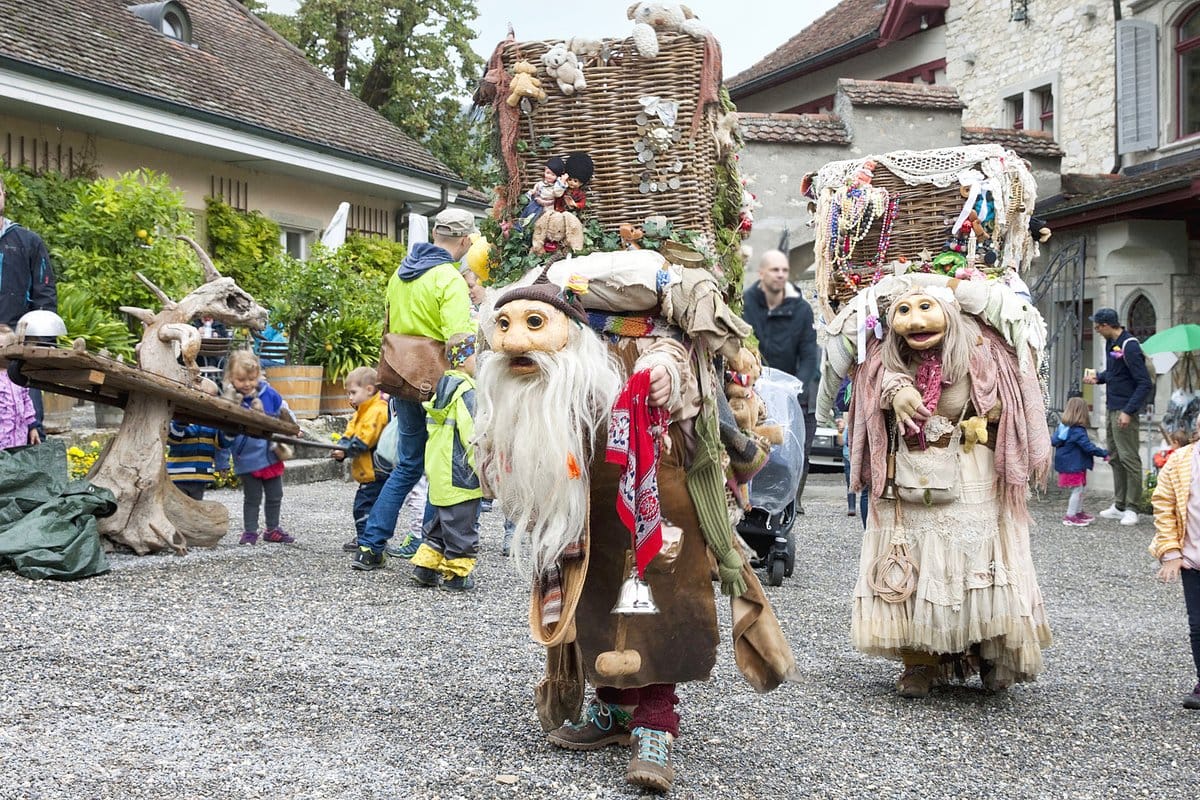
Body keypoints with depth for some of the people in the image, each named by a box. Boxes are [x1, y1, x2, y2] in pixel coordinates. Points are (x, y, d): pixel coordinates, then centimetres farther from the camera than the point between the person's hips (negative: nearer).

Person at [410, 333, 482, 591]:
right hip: (461, 476, -9)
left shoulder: (443, 390, 14)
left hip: (439, 475, 9)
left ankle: (426, 566, 21)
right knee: (462, 527, 1)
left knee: (441, 524, 20)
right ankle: (457, 574, 7)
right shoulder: (467, 393, -16)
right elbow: (472, 436, -21)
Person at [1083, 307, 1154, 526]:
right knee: (1115, 458, 15)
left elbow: (1145, 383, -20)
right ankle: (1119, 505, 23)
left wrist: (1129, 412, -22)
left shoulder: (1129, 346, -19)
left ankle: (1132, 509, 0)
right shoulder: (1111, 343, 9)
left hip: (1125, 410, -10)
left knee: (1129, 458, -5)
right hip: (1112, 409, 10)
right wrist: (1098, 377, 6)